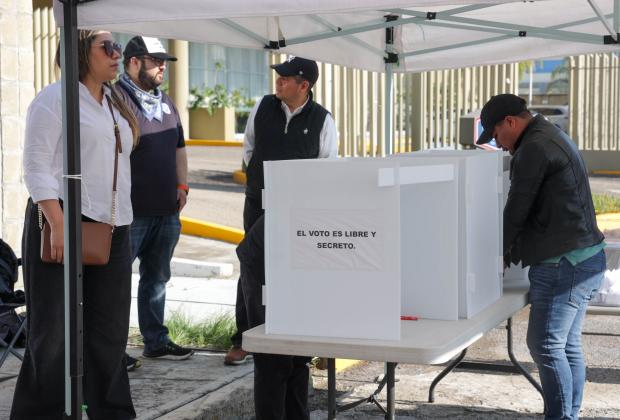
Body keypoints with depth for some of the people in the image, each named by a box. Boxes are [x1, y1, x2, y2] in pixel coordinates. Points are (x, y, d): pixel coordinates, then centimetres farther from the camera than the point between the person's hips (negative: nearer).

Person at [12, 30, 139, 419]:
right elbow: (37, 167, -12)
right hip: (65, 220, -7)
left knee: (110, 328, 10)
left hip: (113, 227, 7)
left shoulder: (116, 104, 18)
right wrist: (58, 225, -21)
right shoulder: (56, 98, -5)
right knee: (54, 329, -2)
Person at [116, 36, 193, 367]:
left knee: (157, 277, 16)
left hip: (166, 209, 8)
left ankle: (156, 340, 27)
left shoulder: (165, 101, 16)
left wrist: (182, 184, 17)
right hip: (131, 211, -8)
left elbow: (178, 146, 25)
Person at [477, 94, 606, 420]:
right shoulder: (553, 138, 20)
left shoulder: (535, 148, -13)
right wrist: (515, 249, 22)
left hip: (563, 264, -10)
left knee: (545, 346, -7)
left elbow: (517, 209, -11)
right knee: (568, 345, 12)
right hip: (583, 258, 10)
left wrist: (499, 252, 4)